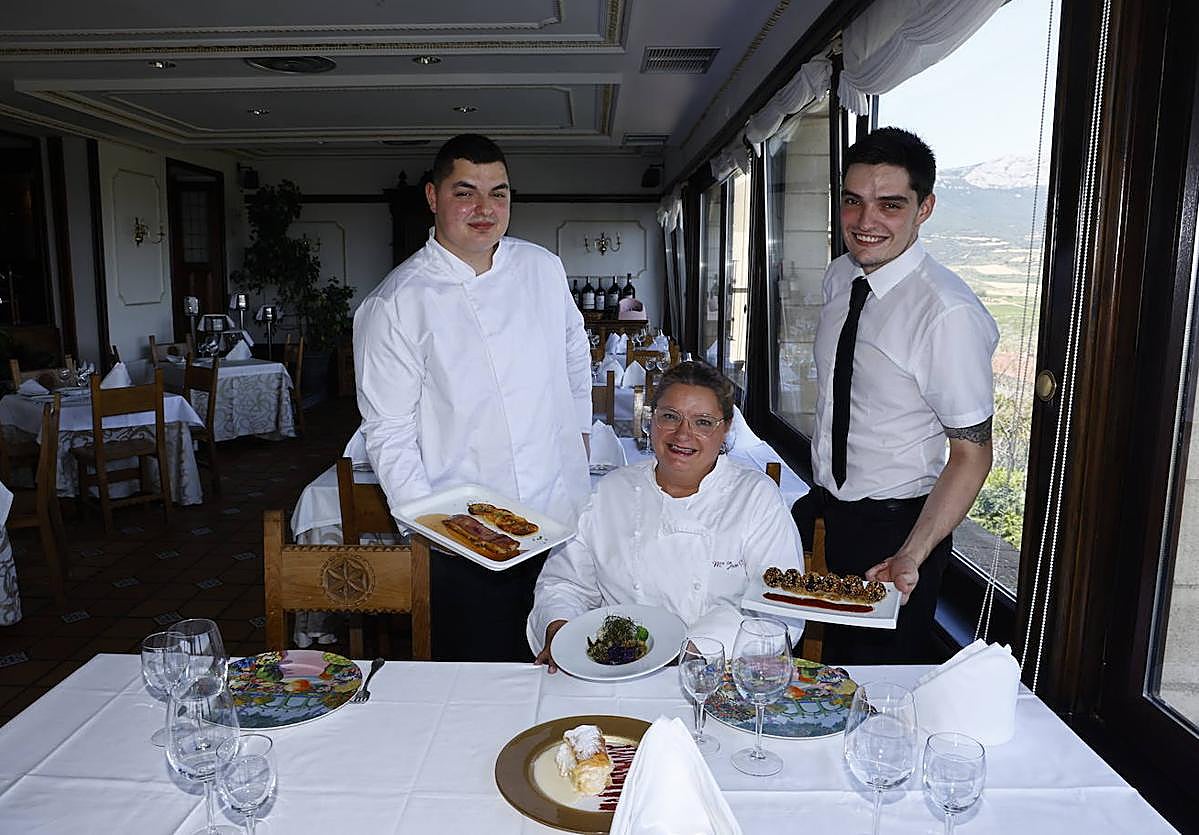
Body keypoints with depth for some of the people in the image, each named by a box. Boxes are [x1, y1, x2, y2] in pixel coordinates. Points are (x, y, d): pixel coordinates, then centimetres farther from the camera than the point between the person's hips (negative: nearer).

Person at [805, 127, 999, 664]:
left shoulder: (949, 314, -25)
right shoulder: (837, 278, -2)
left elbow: (972, 453, -20)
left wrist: (911, 557, -27)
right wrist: (822, 494, 13)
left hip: (897, 525, -7)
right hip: (829, 512, 7)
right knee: (835, 661, 24)